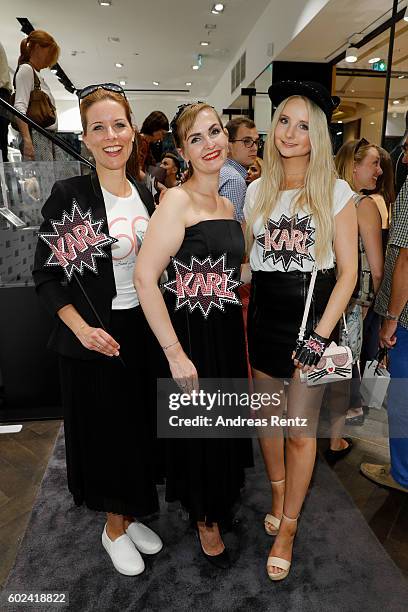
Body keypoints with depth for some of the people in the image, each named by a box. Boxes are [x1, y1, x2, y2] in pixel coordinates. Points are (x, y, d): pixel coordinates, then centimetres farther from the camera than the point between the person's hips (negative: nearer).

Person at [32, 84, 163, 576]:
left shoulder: (145, 195, 6)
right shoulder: (69, 194, -10)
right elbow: (46, 274, -10)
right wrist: (81, 328, -21)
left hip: (142, 330, 5)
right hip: (93, 336, -5)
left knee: (138, 428, 17)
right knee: (103, 431, 10)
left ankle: (128, 516, 41)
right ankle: (114, 527, 35)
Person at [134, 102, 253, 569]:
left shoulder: (226, 205, 10)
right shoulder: (177, 201, -16)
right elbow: (144, 278, -24)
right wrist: (175, 353, -23)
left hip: (228, 326, 8)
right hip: (192, 330, -8)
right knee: (199, 429, 10)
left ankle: (220, 500, 49)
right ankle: (205, 520, 37)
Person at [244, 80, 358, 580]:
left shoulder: (335, 192, -4)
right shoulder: (257, 191, 6)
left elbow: (348, 271, -7)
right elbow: (245, 260, 9)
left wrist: (321, 333, -15)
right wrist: (242, 322, 3)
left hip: (311, 318, -3)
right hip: (263, 318, 4)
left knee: (300, 429, 6)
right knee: (267, 416, 16)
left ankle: (288, 526, 28)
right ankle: (278, 493, 43)